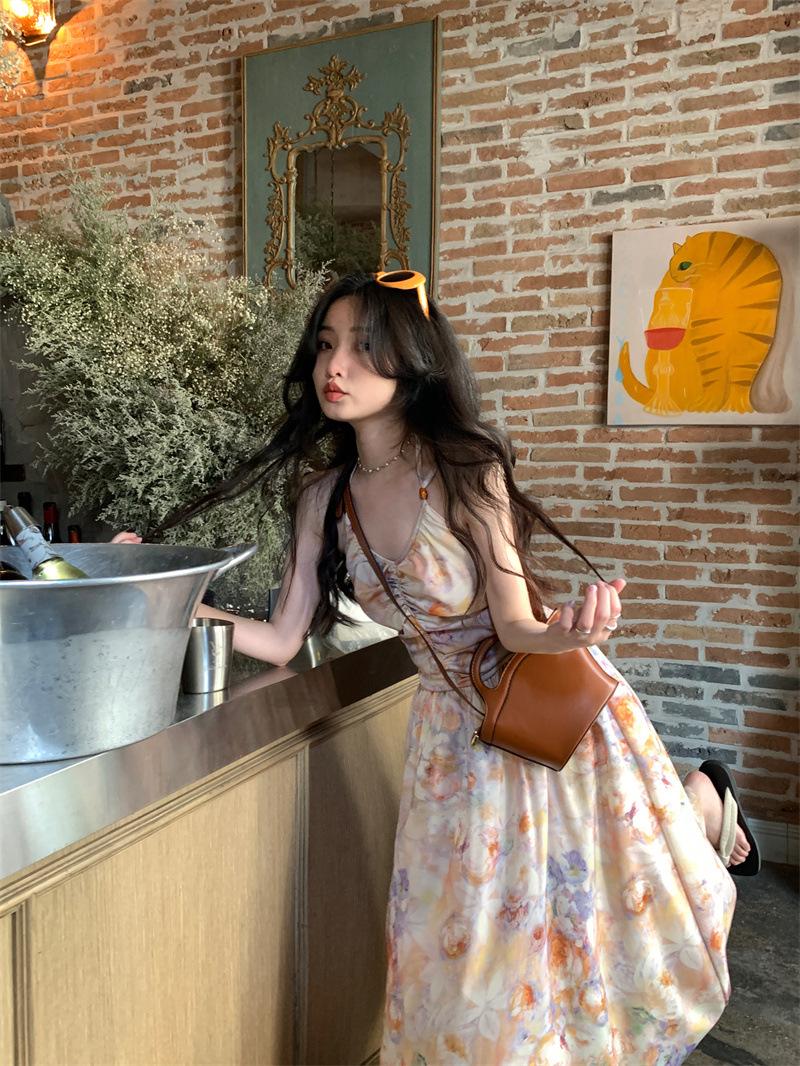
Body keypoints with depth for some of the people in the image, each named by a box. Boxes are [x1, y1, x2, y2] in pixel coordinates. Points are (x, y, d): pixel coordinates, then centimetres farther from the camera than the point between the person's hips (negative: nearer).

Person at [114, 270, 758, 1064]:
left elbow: (516, 624, -20)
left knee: (602, 912, 13)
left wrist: (567, 633, -43)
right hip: (453, 725, 5)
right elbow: (283, 640, -6)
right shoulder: (323, 495, -7)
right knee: (463, 939, 15)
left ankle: (704, 801, 42)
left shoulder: (464, 466, -22)